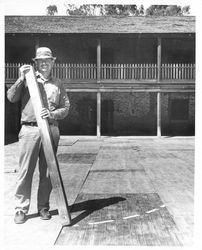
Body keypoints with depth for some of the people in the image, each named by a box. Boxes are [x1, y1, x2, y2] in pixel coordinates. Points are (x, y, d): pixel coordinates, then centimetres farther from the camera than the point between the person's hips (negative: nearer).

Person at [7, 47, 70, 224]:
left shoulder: (58, 84, 14)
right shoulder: (27, 80, 9)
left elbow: (66, 108, 8)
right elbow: (11, 97, -2)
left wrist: (52, 114, -10)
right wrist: (21, 78, -10)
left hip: (51, 130, 2)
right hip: (30, 129, -2)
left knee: (47, 171, 7)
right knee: (25, 170, -2)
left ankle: (44, 206, 18)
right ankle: (21, 209, 7)